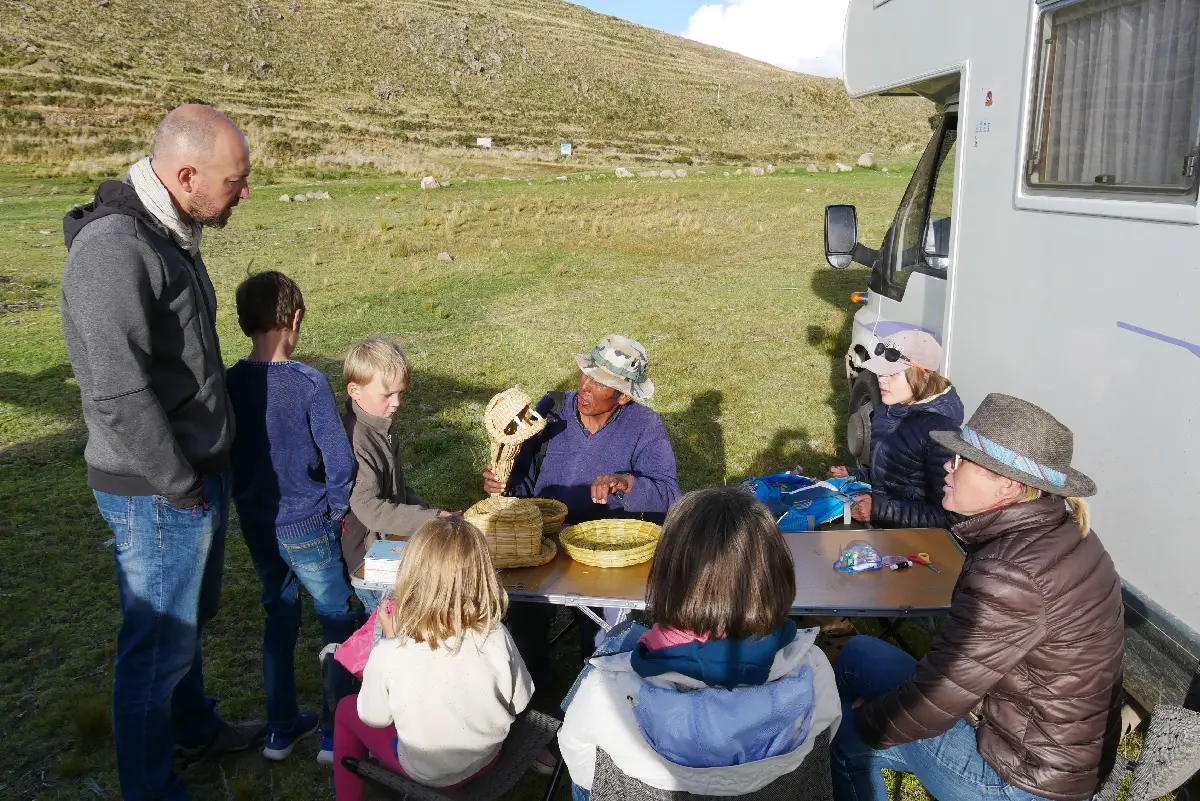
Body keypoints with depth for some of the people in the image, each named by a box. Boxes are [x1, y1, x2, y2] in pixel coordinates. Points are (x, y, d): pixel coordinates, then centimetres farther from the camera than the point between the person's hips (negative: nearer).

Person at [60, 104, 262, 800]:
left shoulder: (171, 235, 8)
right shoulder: (113, 248, -24)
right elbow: (117, 392, -28)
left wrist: (209, 468, 14)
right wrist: (180, 486, -17)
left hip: (200, 472, 9)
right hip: (158, 493, -9)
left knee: (190, 616, 26)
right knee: (160, 643, 7)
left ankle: (194, 727, 47)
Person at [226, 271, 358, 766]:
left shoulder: (229, 384, -6)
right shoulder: (310, 384, -20)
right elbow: (340, 461, -17)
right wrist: (338, 510, -1)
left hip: (256, 527, 5)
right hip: (308, 527, -5)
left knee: (279, 619, 21)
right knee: (337, 622, 12)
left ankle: (281, 729, 32)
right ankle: (335, 733, 20)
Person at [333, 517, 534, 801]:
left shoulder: (388, 655, -32)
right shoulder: (496, 637, -27)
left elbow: (375, 719, -12)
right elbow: (520, 702, -10)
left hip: (425, 772, -3)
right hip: (487, 758, 3)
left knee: (346, 709, 23)